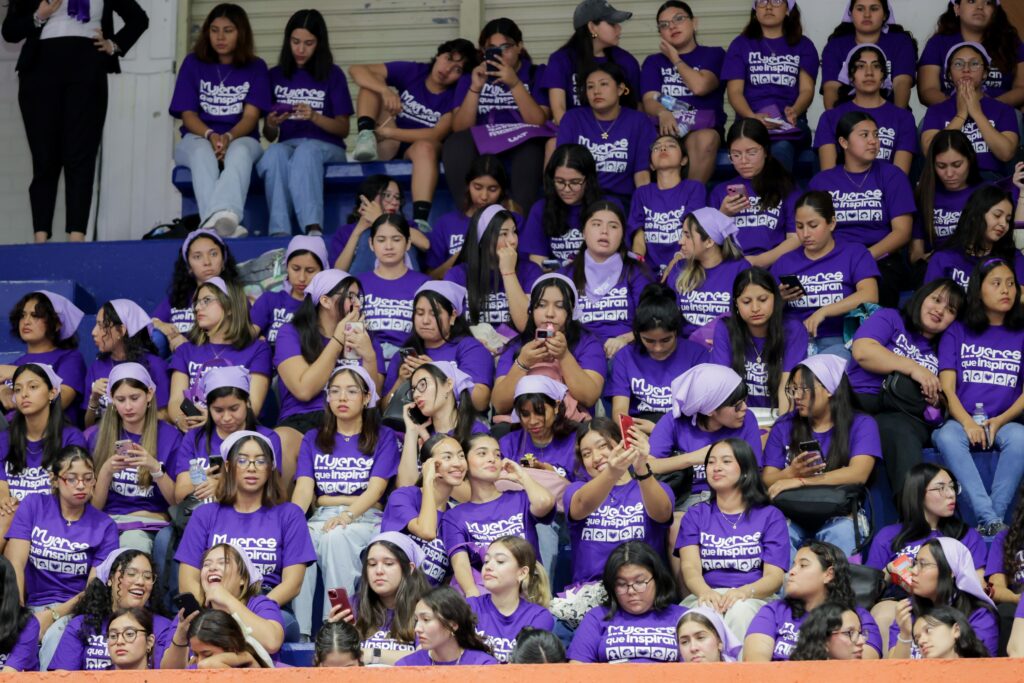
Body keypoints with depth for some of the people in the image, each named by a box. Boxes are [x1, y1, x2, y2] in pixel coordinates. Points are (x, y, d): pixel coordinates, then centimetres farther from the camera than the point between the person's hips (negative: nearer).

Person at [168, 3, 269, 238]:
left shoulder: (256, 67, 8)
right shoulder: (193, 63, 9)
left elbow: (250, 116, -3)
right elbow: (188, 114, 2)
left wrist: (228, 137, -24)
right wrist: (211, 135, -20)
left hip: (240, 138, 0)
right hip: (198, 137, 0)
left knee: (240, 151, -39)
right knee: (203, 153, -38)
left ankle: (225, 215, -69)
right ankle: (219, 222, -65)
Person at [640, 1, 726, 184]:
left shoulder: (714, 55, 14)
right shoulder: (653, 62, 22)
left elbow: (700, 86, -7)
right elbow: (649, 100, 4)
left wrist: (675, 59, 9)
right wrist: (663, 113, -21)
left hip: (704, 128, -1)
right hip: (667, 127, 1)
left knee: (705, 140, -38)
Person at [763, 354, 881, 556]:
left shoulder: (861, 425, 6)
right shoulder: (784, 426, 15)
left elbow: (858, 474, -11)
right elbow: (767, 480, 6)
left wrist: (800, 482, -17)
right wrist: (791, 473, -18)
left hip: (838, 516, -2)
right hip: (791, 516, 2)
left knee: (841, 530, -37)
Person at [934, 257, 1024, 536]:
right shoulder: (957, 332, 13)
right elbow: (946, 388, 2)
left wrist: (1000, 421, -12)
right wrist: (967, 422, -17)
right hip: (960, 420, 0)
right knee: (948, 437, -36)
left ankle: (995, 518, -35)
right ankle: (991, 521, -43)